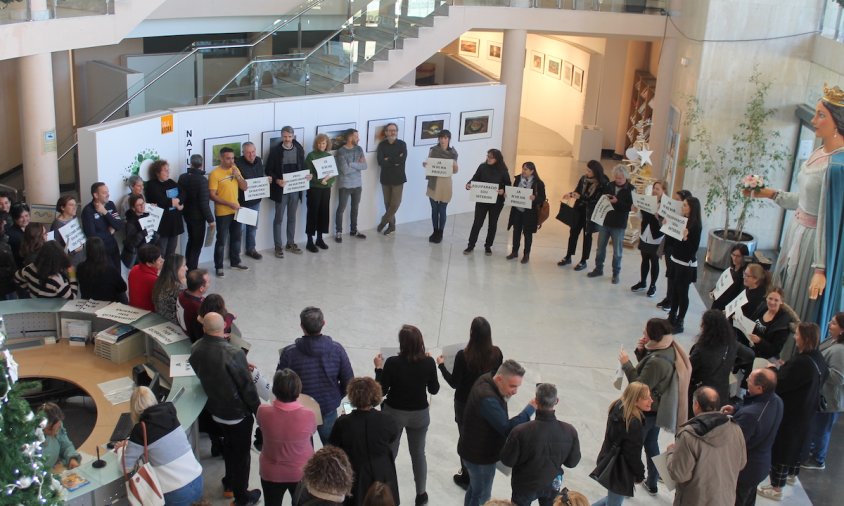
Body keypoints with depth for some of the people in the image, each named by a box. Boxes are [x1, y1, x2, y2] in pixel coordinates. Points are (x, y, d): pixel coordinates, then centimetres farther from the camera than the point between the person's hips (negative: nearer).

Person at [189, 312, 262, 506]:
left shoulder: (195, 350, -12)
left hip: (216, 410, 6)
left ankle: (229, 483, 48)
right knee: (241, 454, 14)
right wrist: (258, 412, -6)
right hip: (238, 413, -6)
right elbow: (248, 387, -23)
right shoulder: (234, 354, -31)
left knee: (228, 446, 29)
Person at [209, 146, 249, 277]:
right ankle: (218, 267, 9)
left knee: (236, 238, 18)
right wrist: (229, 204, -23)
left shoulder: (235, 169, 4)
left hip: (236, 211, 6)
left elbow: (244, 187, 5)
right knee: (221, 240, 0)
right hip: (222, 213, -6)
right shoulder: (215, 174, -15)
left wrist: (238, 176, -12)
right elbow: (212, 195, -18)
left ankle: (235, 262, 33)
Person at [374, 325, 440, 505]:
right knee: (418, 453, 21)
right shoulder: (429, 362, -15)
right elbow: (434, 390, -1)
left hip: (394, 413, -2)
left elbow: (381, 390, -12)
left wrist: (379, 368, -2)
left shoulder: (393, 363, -22)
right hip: (420, 414, 2)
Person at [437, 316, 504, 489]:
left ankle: (466, 477, 31)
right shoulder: (496, 353, -16)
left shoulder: (463, 356, -26)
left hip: (465, 404, -3)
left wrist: (441, 365, -4)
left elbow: (454, 383, -16)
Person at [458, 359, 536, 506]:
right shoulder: (487, 399, -37)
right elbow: (507, 429, -31)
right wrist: (531, 408, -29)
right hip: (479, 457, -9)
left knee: (475, 489, 27)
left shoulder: (487, 381, -6)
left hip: (476, 450, 9)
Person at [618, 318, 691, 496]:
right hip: (659, 409, 9)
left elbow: (640, 386, -25)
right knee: (651, 444, 24)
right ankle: (652, 483, 39)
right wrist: (641, 351, -7)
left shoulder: (657, 361, -33)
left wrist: (626, 364, -19)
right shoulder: (669, 349, -3)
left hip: (647, 411, -9)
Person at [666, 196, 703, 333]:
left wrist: (685, 238, -31)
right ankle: (672, 317, 29)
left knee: (682, 293, 3)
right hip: (675, 260, 7)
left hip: (686, 264, -7)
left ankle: (679, 322, 13)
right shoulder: (682, 220, 4)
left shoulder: (696, 225, -16)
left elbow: (694, 248, -17)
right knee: (674, 290, 16)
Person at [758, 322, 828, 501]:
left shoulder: (802, 362, -31)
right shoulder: (819, 359, -1)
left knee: (781, 444, 1)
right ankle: (792, 474, 46)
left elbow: (780, 384, -26)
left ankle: (777, 488, 9)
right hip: (804, 411, 9)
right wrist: (785, 368, 9)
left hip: (790, 412, -9)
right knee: (796, 442, 26)